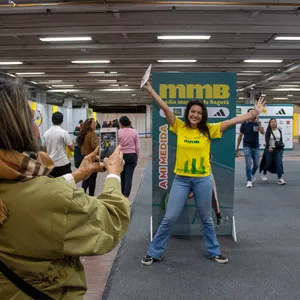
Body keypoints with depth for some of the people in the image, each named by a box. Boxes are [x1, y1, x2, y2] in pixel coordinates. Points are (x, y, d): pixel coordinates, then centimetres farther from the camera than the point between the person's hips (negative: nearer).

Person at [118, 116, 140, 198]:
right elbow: (137, 147, -1)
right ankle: (126, 196, -11)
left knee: (122, 176, 15)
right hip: (132, 156, 0)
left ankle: (122, 194, 26)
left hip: (121, 155, 0)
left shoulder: (118, 132, -5)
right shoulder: (134, 132, -1)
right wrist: (137, 157, 10)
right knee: (129, 176, -1)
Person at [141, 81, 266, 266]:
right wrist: (151, 90, -12)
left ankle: (214, 252, 36)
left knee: (206, 219, 17)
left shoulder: (209, 130, -2)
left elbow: (232, 121, -7)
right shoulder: (180, 127, -2)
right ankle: (154, 253, 20)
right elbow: (165, 108, -7)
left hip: (203, 180, 0)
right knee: (169, 218, 6)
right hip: (181, 179, 0)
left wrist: (254, 113, -13)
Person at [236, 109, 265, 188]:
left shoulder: (257, 123, 3)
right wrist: (237, 147, 4)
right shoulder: (244, 124, -2)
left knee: (256, 165, 9)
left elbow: (262, 132, -14)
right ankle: (249, 180, 0)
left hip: (256, 147, 3)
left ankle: (252, 174, 37)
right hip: (247, 147, -3)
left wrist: (258, 122, -18)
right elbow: (240, 136, 4)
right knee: (248, 164, -8)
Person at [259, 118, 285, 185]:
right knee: (268, 163, 9)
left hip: (278, 150, 3)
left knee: (279, 163, -7)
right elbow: (267, 140, -19)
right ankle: (263, 173, 37)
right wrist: (269, 147, -36)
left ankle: (280, 179, -5)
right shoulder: (268, 131, -7)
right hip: (270, 149, -3)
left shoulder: (279, 131, 7)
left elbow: (281, 140, 16)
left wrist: (281, 147, 15)